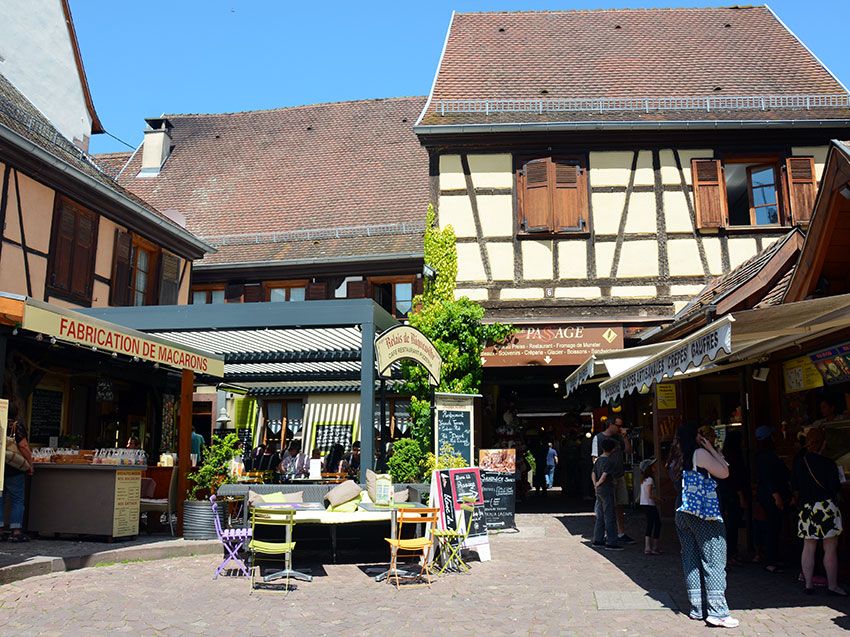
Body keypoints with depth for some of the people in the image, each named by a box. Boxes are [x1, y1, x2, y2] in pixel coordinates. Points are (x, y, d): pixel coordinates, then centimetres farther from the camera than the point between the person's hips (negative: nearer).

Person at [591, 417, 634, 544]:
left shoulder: (618, 437, 13)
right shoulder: (599, 438, -5)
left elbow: (629, 451, 11)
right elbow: (595, 459, -7)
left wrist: (624, 437, 1)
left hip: (620, 477, 6)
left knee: (620, 507, 10)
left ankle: (621, 534, 16)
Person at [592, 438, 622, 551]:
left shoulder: (598, 460, 11)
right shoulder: (608, 461, -15)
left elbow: (593, 474, 11)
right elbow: (604, 475, -22)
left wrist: (596, 484, 2)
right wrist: (598, 484, -7)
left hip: (599, 491, 9)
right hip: (607, 490, -9)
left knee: (600, 516, 13)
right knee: (610, 517, -5)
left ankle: (598, 540, 17)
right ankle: (611, 542, -3)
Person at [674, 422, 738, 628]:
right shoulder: (700, 453, -9)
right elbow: (724, 473, -7)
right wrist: (711, 449, 1)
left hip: (681, 512, 7)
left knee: (691, 560, 9)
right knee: (713, 559, -4)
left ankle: (697, 608, 14)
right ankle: (717, 611, -6)